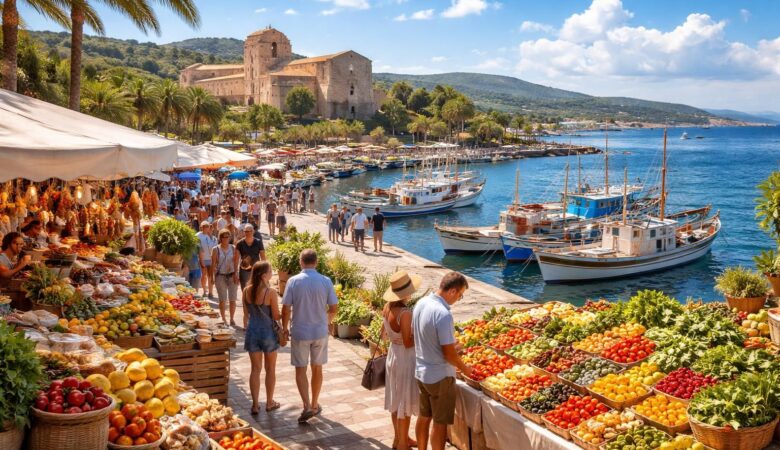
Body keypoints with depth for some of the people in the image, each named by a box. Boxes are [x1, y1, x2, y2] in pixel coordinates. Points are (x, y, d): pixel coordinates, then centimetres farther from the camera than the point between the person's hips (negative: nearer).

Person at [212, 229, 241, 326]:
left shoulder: (233, 248, 3)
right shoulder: (216, 249, 0)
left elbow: (236, 263, -1)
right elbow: (213, 264, -2)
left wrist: (236, 275, -11)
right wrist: (212, 277, -8)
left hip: (232, 275, 1)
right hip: (220, 276, -1)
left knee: (232, 299, 2)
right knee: (222, 299, 4)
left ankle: (232, 319, 13)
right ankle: (223, 319, 13)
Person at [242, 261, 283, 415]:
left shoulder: (246, 291, -4)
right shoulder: (270, 292, -19)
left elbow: (246, 313, 6)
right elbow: (276, 316, -13)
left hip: (252, 332, 4)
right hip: (268, 332, -4)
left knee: (255, 369, 12)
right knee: (270, 369, 14)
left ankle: (255, 405, 13)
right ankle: (269, 403, 24)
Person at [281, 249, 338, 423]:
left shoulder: (293, 281, -10)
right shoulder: (326, 282, -6)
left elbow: (286, 309, -8)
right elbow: (334, 308, -2)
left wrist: (285, 329, 7)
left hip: (299, 332, -2)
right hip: (320, 332, 2)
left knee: (300, 370, 7)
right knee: (317, 369, 16)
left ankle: (307, 406, -5)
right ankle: (314, 405, 27)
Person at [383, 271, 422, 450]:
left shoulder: (387, 307, -2)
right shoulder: (405, 313, -26)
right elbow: (408, 343, -22)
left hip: (393, 354, 8)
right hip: (405, 358, -8)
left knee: (396, 399, 20)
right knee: (405, 401, 5)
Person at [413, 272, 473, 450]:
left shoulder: (421, 303, -3)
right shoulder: (443, 314, -27)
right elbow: (449, 354, -23)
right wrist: (464, 368, -4)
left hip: (420, 371, 8)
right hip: (439, 376, -8)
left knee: (424, 417, 21)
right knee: (440, 423, 6)